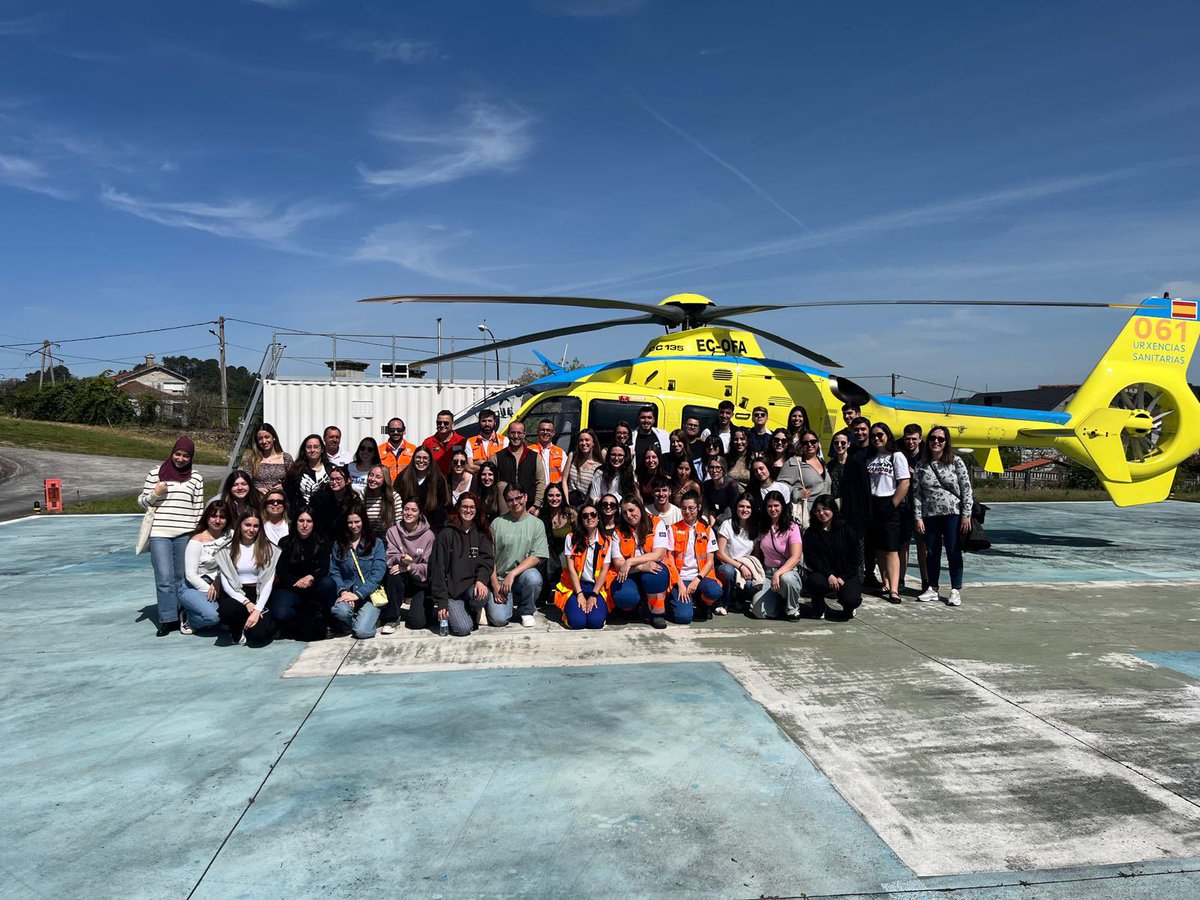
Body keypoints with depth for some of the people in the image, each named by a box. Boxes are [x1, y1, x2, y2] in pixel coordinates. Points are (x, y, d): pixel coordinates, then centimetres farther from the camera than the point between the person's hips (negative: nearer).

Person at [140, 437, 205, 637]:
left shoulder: (196, 478, 9)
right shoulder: (156, 473, 8)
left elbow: (199, 508, 10)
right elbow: (142, 501, 12)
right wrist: (155, 494, -8)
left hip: (185, 534, 1)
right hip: (159, 533, -1)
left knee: (181, 576, 5)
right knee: (164, 578, -5)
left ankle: (180, 616, 13)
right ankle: (167, 619, 0)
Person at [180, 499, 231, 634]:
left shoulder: (230, 535, 0)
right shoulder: (197, 541, -12)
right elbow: (190, 575, -14)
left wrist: (217, 583, -19)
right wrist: (208, 590, -17)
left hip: (216, 584, 5)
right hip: (193, 587, -5)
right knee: (212, 615, -31)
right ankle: (188, 618, 3)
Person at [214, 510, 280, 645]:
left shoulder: (268, 549, 2)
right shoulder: (227, 550, 4)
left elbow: (268, 582, -3)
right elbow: (225, 583, 0)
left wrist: (258, 610, -15)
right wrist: (246, 602, -14)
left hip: (258, 596, 0)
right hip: (235, 595, 0)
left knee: (260, 633, -26)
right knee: (227, 610, -36)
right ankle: (236, 630, 1)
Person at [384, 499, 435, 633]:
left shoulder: (428, 535, -7)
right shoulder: (393, 531, 0)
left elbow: (429, 567, -9)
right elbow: (389, 558, -9)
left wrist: (409, 567, -26)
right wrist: (400, 559, -32)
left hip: (421, 583, -2)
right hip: (401, 582, 2)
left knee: (417, 622, -19)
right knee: (394, 574, -34)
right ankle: (391, 618, -17)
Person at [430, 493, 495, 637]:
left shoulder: (482, 534, 9)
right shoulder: (446, 534, -2)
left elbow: (486, 560, -1)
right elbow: (438, 568, -4)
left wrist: (481, 579, -23)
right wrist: (441, 603, -10)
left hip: (472, 586, 2)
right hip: (451, 591, -2)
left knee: (482, 595, -34)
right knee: (463, 629, -22)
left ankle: (472, 613, 2)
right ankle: (451, 614, 13)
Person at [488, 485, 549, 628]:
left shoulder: (537, 524, 0)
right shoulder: (497, 523, 1)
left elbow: (537, 557, -8)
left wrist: (512, 574, -18)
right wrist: (495, 584, -8)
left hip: (523, 574, 0)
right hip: (500, 578, 0)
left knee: (534, 577, -36)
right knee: (498, 619, -20)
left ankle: (527, 611, -4)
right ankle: (510, 599, 17)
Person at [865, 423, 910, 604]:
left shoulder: (897, 456, -2)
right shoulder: (870, 458, 15)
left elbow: (905, 483, -10)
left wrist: (892, 506, -12)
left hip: (889, 505, -6)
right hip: (872, 506, 6)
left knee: (891, 549, -9)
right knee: (879, 548, 8)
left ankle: (894, 590, -12)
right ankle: (886, 585, 16)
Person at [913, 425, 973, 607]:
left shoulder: (956, 462, -2)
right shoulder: (922, 466, 5)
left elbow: (966, 490, -3)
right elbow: (917, 493, 5)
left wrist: (966, 515, -7)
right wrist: (918, 517, 0)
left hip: (953, 514, -2)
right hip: (930, 516, 3)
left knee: (954, 553, 2)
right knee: (932, 553, 9)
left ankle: (956, 590, 12)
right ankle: (932, 589, 19)